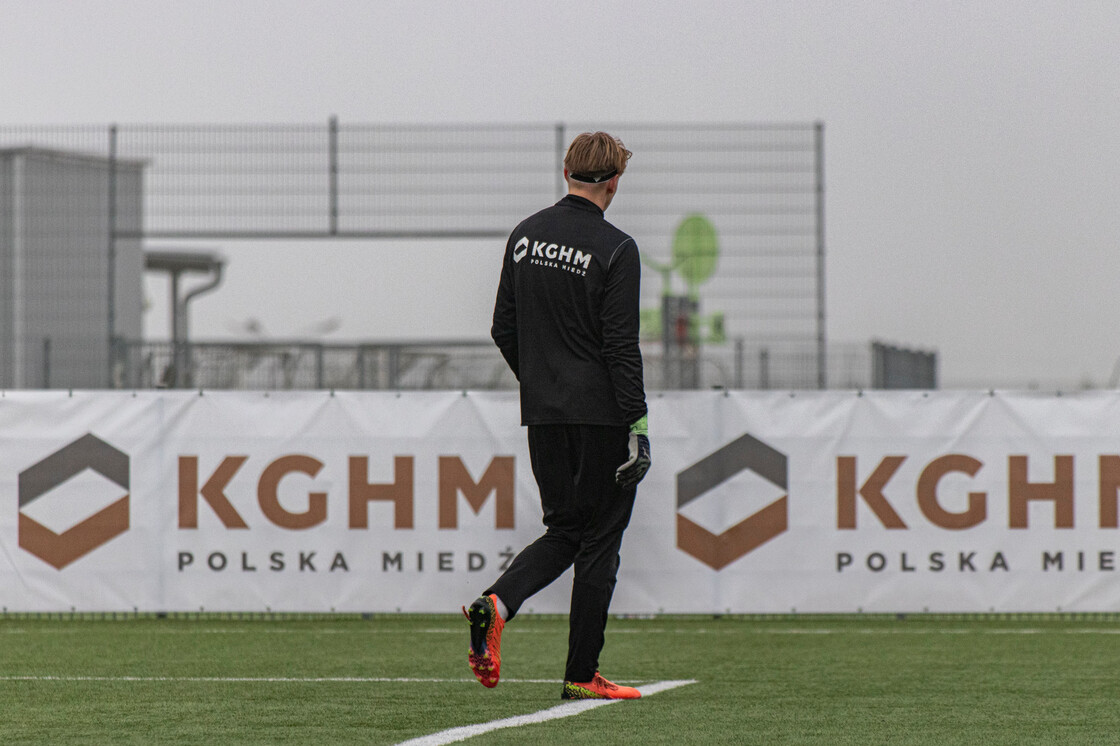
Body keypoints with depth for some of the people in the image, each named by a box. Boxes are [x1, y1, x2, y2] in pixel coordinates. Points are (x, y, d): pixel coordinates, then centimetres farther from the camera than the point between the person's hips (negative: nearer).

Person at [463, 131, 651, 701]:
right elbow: (622, 347, -15)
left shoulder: (524, 236, 7)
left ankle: (496, 602, -11)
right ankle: (581, 675, 5)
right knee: (598, 540, 3)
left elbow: (503, 329, 12)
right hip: (600, 415, -6)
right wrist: (638, 427, -12)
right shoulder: (615, 250, -12)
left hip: (542, 415, 6)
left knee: (564, 530, 16)